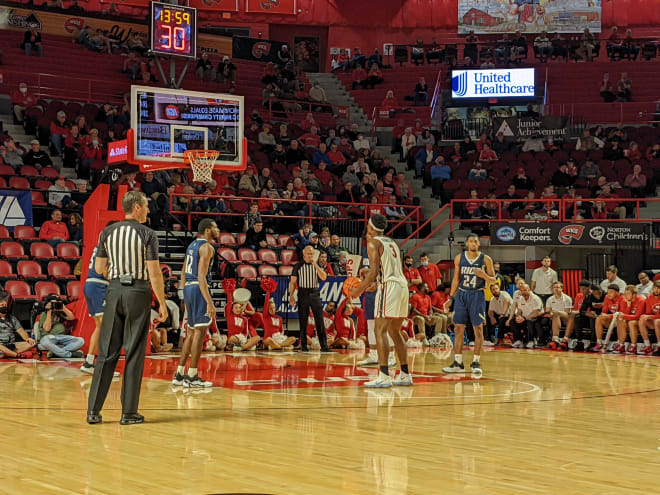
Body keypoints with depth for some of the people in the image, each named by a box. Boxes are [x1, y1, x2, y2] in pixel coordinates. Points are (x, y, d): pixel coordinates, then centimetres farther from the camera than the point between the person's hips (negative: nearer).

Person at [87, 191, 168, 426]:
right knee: (134, 354, 2)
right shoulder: (147, 234, -6)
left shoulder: (108, 232, 7)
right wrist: (162, 303, -4)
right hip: (138, 292, -4)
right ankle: (129, 413, 4)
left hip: (114, 290, 4)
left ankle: (93, 410, 7)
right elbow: (154, 272, -10)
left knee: (107, 353, 8)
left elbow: (99, 268, 10)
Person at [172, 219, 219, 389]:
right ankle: (192, 377, -5)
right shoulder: (207, 247, -10)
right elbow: (201, 276, -19)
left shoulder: (192, 245, 18)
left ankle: (179, 375, 18)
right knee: (200, 331, -6)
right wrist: (209, 302, -23)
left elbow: (184, 273, 20)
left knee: (192, 332, 16)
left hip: (188, 288, 9)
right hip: (199, 288, -9)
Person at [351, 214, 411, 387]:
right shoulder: (391, 243, 23)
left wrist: (359, 289, -5)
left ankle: (384, 376, -18)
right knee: (395, 332, 16)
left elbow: (374, 271, -12)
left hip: (388, 287, -8)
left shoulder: (373, 243, -2)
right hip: (402, 284, 8)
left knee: (380, 330, -9)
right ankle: (405, 375, 18)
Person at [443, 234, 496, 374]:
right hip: (461, 294, 2)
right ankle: (458, 363, 7)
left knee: (478, 329, -2)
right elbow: (456, 279, 11)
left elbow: (493, 280, 1)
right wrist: (451, 298, 7)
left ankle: (476, 362, 7)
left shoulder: (485, 259, -3)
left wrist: (484, 275, -20)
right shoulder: (459, 258, 3)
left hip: (477, 296, -2)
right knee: (458, 328, 1)